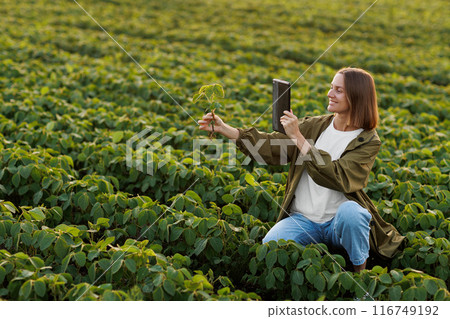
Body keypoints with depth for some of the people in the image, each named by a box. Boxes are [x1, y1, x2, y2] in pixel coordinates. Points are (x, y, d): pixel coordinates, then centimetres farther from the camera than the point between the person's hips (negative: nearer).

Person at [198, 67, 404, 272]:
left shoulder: (369, 141, -7)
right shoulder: (315, 126, 6)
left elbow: (338, 177, -22)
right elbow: (272, 148, 2)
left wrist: (298, 138, -21)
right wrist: (224, 129, -7)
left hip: (338, 224, -2)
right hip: (302, 219, 3)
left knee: (350, 211, -37)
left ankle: (360, 271, -11)